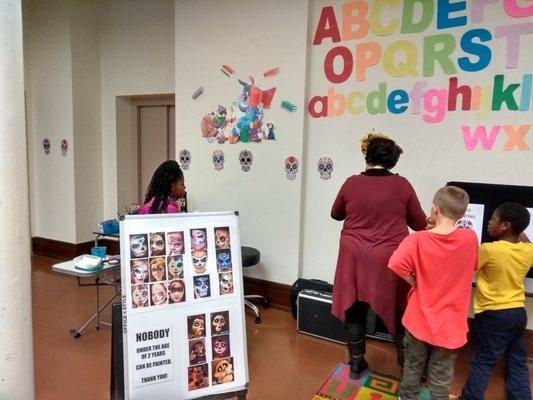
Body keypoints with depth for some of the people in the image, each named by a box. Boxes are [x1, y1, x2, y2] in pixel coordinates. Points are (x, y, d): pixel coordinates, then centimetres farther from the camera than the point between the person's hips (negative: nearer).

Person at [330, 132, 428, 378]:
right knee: (397, 311, 16)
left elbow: (336, 214, 13)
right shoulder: (402, 185, -6)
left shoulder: (351, 183, -4)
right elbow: (420, 224, 3)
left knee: (355, 310, 15)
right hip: (389, 260, 0)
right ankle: (407, 364, 30)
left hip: (355, 258, 1)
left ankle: (356, 363, 27)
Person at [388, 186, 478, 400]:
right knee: (441, 374, 16)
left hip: (419, 318, -1)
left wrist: (414, 281, -12)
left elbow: (396, 264, -33)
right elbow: (472, 266, 7)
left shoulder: (417, 239, -20)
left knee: (413, 365, 21)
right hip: (450, 323, 1)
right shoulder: (470, 238, -12)